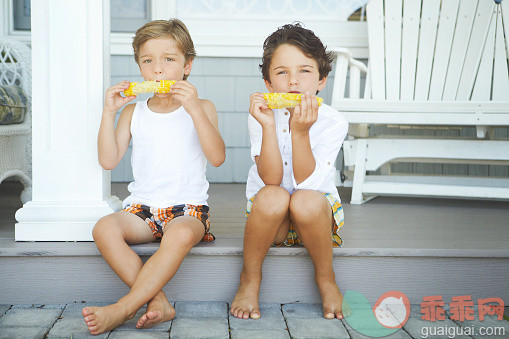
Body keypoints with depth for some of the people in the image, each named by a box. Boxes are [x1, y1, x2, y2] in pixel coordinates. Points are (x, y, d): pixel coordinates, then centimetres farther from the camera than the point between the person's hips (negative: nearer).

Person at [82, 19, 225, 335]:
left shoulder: (201, 107, 6)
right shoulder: (134, 112, 12)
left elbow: (217, 157, -11)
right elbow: (108, 161, 3)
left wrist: (194, 109, -20)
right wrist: (109, 113, -7)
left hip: (188, 206, -2)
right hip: (142, 207, 3)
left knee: (180, 235, -38)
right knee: (104, 229, -29)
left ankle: (122, 309, -32)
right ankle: (158, 301, -29)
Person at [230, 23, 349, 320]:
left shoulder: (333, 122, -15)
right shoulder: (262, 116, -13)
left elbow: (306, 182, -24)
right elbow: (271, 180, -24)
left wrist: (300, 131, -35)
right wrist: (268, 126, -35)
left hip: (318, 214, 0)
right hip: (269, 217, 1)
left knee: (305, 201, -35)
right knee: (272, 197, -34)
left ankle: (326, 278, -6)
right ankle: (250, 278, -8)